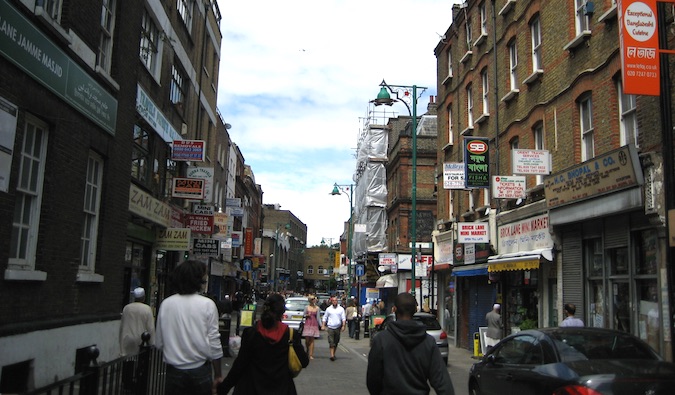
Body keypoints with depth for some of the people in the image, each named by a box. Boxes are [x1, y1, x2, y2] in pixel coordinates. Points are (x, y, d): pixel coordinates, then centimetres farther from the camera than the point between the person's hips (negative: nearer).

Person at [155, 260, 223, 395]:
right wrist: (218, 375, 1)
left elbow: (159, 343, 1)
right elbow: (214, 342, -9)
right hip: (200, 370, -2)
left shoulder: (166, 304, -3)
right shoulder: (207, 304, -10)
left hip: (174, 370, 2)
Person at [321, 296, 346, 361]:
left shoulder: (341, 309, 5)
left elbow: (343, 318, 1)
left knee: (336, 342, 10)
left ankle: (334, 354, 25)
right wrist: (324, 326, 2)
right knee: (331, 342, -10)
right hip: (330, 327, -2)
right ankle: (332, 355, -14)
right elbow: (325, 318, 10)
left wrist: (343, 326, -10)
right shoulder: (328, 309, 5)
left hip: (338, 327, 2)